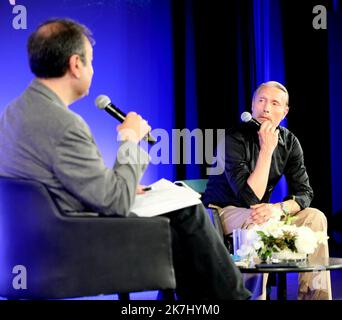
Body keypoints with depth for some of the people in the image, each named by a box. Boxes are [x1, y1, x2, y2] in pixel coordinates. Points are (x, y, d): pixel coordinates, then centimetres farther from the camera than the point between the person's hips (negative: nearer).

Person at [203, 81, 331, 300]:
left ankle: (315, 295, -7)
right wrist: (266, 149, -30)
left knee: (315, 217, -11)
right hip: (222, 212, -6)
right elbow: (250, 197, -26)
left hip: (258, 212, 6)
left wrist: (278, 208, -26)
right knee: (259, 222, -36)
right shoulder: (234, 139, -20)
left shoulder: (289, 142, -1)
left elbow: (304, 194, -5)